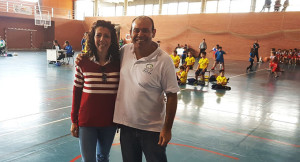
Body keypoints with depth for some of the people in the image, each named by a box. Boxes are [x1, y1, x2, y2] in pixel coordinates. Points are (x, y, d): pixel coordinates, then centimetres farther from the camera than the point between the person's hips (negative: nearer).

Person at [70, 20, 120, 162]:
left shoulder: (118, 63, -5)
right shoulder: (83, 62, -7)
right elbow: (77, 92, 0)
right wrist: (74, 121, 1)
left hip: (109, 121, 1)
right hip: (87, 121, -1)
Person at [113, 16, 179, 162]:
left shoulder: (164, 60, -16)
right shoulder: (124, 51, -3)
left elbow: (171, 96, -13)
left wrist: (167, 128, -11)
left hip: (152, 129, -4)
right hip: (126, 124, 4)